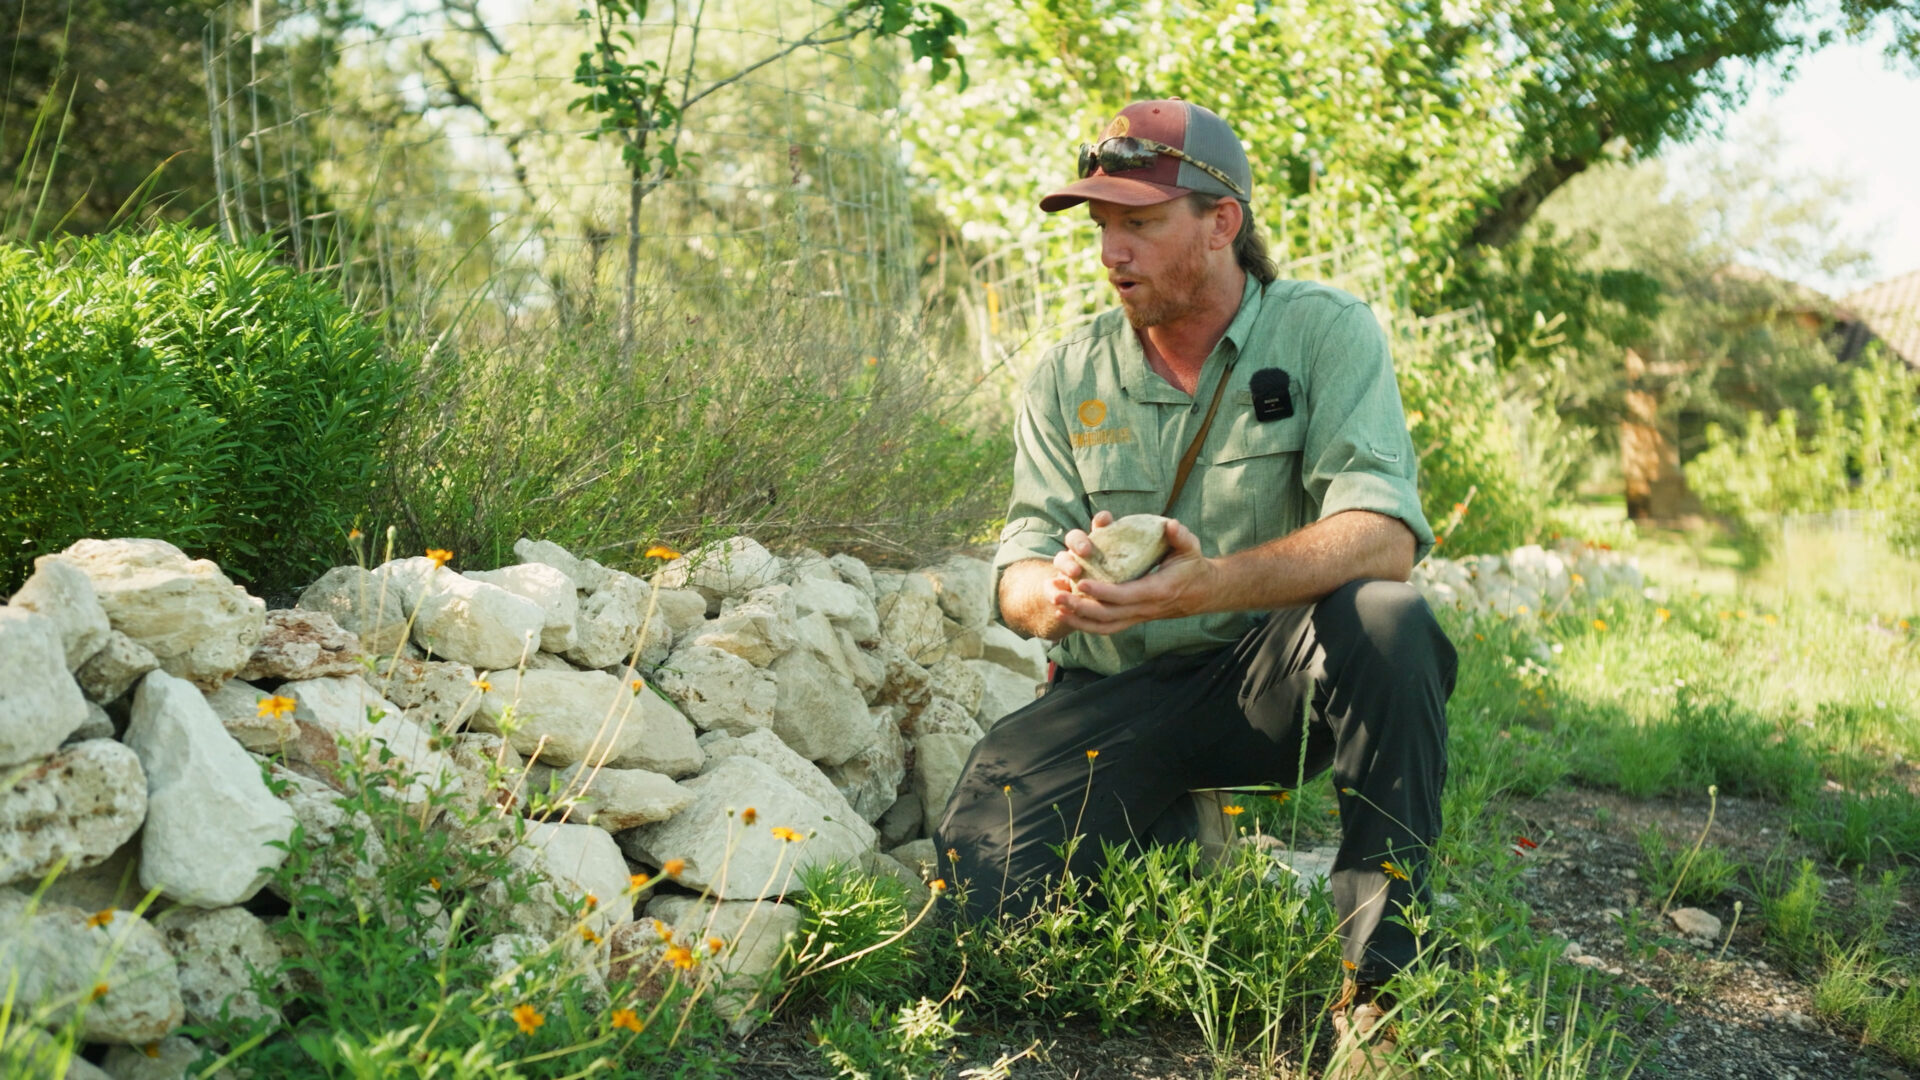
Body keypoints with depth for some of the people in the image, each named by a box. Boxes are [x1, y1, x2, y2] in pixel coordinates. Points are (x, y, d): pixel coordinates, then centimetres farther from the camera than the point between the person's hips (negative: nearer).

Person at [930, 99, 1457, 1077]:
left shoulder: (1326, 333, -7)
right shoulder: (1069, 376, 4)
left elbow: (1384, 539, -22)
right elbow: (1019, 579, -1)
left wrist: (1213, 584, -40)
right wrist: (1056, 592, -28)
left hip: (1269, 682, -2)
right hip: (1113, 697, 3)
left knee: (1387, 624, -35)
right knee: (977, 897, -17)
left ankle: (1380, 979, -21)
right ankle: (1168, 831, 15)